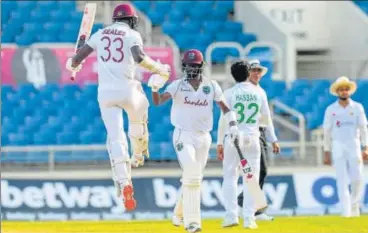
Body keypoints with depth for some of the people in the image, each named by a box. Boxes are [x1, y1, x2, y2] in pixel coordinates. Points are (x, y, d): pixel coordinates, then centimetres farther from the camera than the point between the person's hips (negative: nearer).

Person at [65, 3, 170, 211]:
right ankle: (138, 156, 50)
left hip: (105, 91, 2)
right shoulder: (133, 35, -1)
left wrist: (72, 65, 33)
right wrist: (159, 69, -6)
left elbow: (78, 57, 10)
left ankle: (123, 183, -20)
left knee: (115, 137, -4)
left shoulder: (101, 34, 11)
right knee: (138, 118, 32)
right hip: (127, 90, -2)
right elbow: (139, 58, -21)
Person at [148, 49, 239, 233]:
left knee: (195, 178, 10)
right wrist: (155, 88, -36)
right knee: (192, 173, -20)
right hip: (183, 135, -4)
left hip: (203, 137, 4)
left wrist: (232, 125, -9)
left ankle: (180, 214, 31)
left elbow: (225, 108, 7)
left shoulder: (212, 86, 4)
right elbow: (158, 102, -15)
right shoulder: (178, 85, -3)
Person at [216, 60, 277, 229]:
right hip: (252, 138, 2)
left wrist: (220, 143, -1)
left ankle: (231, 215, -4)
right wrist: (273, 139, 21)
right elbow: (267, 118, 8)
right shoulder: (259, 92, 3)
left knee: (230, 177, 5)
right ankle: (249, 218, 1)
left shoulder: (230, 93, -3)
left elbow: (224, 119, -6)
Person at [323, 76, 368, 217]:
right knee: (342, 179, -7)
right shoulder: (331, 109, 3)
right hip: (338, 146, -1)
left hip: (354, 145, 1)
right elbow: (327, 131, 5)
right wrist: (327, 152, 2)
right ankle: (346, 211, -10)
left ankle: (354, 204, 20)